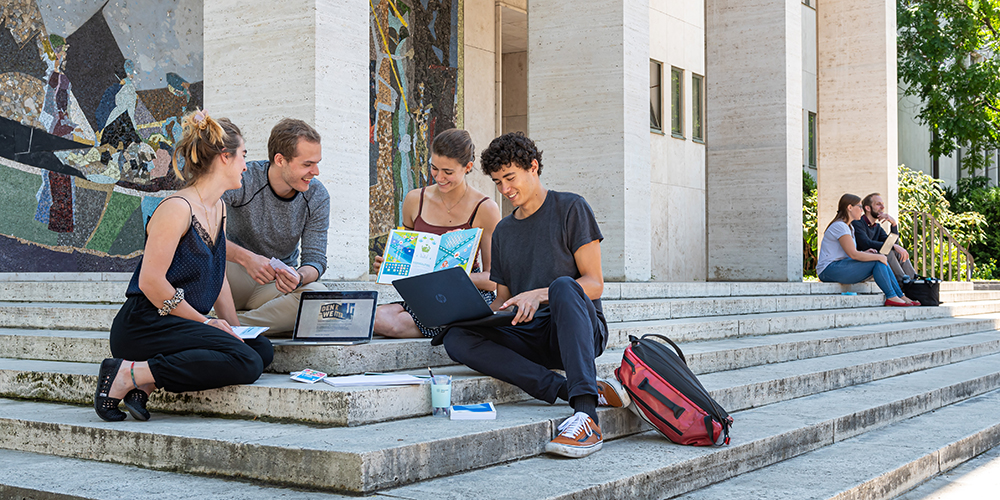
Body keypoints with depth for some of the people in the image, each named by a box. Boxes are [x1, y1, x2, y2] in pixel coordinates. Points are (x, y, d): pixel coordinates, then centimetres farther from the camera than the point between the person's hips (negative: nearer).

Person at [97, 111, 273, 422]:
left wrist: (235, 331, 8)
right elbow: (150, 281, -18)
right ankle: (129, 373, -17)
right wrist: (205, 322, -14)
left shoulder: (218, 209, 15)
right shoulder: (177, 209, -14)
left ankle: (147, 382, -8)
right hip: (143, 325, -9)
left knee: (262, 348, -8)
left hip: (180, 325, 9)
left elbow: (218, 280, 18)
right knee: (246, 363, -23)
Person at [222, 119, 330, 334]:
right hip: (237, 276, -3)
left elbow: (315, 258, -9)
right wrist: (246, 258, -42)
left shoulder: (317, 197, -9)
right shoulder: (242, 180, -20)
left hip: (278, 284, 3)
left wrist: (299, 277, -33)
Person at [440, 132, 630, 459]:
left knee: (563, 286, -38)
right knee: (456, 338, -23)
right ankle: (583, 391, -29)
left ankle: (586, 414, -50)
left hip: (580, 329, -5)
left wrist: (539, 295, -22)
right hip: (530, 338, 5)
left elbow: (594, 284, -6)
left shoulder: (570, 208, 2)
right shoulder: (503, 232, 21)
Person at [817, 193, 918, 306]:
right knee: (877, 261, -16)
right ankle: (891, 297, -9)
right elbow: (853, 254, -20)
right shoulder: (839, 226, -14)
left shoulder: (850, 227, 20)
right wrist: (878, 257, -13)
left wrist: (867, 253, -4)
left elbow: (853, 253, 14)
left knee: (881, 261, -1)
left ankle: (901, 296, -1)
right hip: (829, 270, -10)